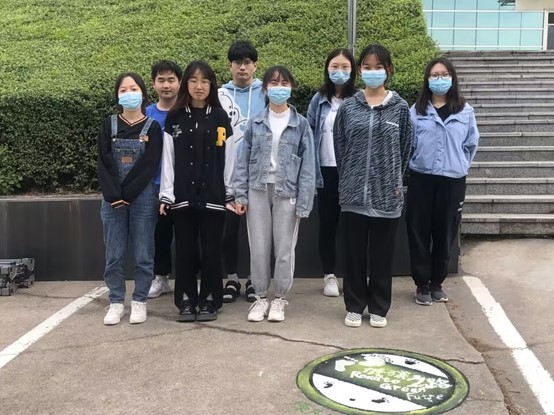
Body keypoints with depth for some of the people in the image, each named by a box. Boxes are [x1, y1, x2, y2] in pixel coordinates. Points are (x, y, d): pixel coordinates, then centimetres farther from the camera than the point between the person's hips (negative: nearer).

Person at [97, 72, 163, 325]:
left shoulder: (152, 127, 2)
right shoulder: (108, 126, 7)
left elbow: (150, 166, -7)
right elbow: (103, 164, 0)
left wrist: (126, 194, -14)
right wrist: (113, 195, -13)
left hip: (143, 198, -2)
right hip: (112, 199, 2)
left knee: (143, 254, 3)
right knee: (114, 255, 5)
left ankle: (139, 302, 15)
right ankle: (116, 303, 15)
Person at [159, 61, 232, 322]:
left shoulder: (220, 118, 6)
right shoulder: (175, 118, 6)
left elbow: (228, 157, 4)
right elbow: (168, 159, 3)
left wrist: (233, 192, 1)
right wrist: (166, 194, -2)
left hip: (213, 195, 0)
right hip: (183, 195, 1)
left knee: (211, 250, 4)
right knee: (185, 250, 6)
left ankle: (209, 301, 16)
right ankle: (186, 301, 17)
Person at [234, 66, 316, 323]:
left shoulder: (301, 124, 0)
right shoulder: (255, 124, 5)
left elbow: (307, 166, -2)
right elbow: (243, 161, 6)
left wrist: (303, 203, -8)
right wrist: (240, 195, -2)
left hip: (287, 192, -1)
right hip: (258, 190, 2)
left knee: (285, 248, 5)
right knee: (259, 248, 6)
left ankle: (279, 299, 21)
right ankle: (260, 298, 22)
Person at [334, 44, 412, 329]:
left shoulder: (399, 108, 1)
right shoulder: (348, 107, 3)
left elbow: (405, 149, 6)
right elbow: (339, 147, 7)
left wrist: (396, 182, 4)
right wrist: (348, 179, 4)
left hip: (387, 194, 0)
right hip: (353, 194, 1)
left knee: (382, 254, 9)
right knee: (354, 254, 8)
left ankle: (379, 308, 23)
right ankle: (354, 306, 23)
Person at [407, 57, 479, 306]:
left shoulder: (465, 111, 3)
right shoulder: (416, 111, 0)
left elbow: (472, 144, 9)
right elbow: (406, 144, 2)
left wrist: (460, 165, 6)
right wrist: (417, 164, 0)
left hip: (453, 180, 1)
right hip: (422, 179, -1)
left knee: (446, 233, 8)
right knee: (419, 233, 3)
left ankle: (437, 283, 24)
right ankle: (422, 285, 16)